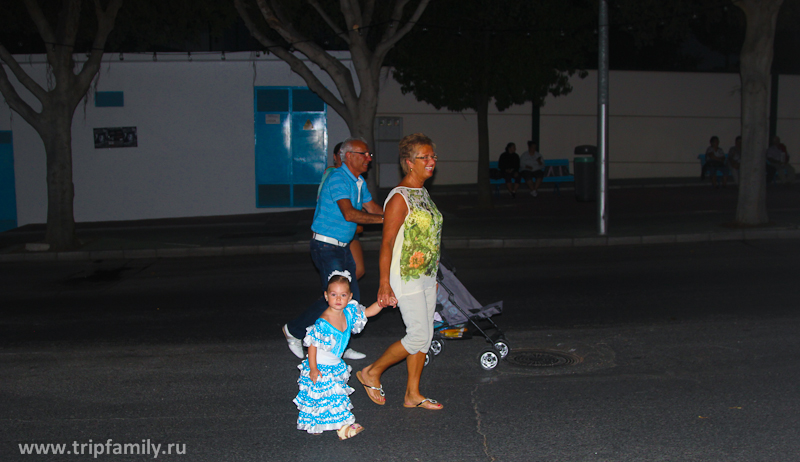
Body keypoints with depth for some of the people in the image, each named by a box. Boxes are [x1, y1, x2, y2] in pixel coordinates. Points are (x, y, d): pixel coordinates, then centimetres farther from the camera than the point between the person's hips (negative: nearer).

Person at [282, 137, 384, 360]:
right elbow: (349, 213, -29)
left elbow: (372, 207, 16)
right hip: (326, 247, -9)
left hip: (343, 247, 10)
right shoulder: (338, 179, -18)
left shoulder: (359, 182, 13)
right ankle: (294, 330, 7)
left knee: (352, 297, 7)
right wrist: (383, 219, -28)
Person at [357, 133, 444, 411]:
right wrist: (384, 284, -20)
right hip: (406, 279, -9)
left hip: (426, 277, 9)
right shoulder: (399, 198, -17)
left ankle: (413, 394, 22)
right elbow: (387, 243, -18)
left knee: (424, 337, 11)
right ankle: (372, 373, 14)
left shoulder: (423, 193, 11)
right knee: (418, 337, -6)